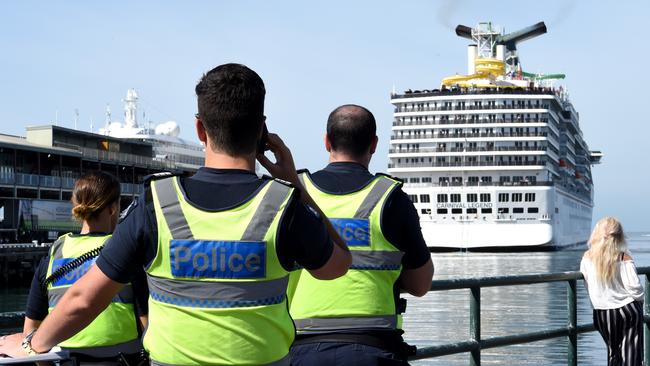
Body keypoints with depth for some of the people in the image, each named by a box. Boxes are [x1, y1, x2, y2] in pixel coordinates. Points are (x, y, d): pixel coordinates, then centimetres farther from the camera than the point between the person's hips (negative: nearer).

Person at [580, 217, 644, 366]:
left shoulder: (587, 257, -6)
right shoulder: (624, 257, -12)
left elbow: (586, 284, 0)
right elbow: (634, 286, -15)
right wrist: (640, 299, 5)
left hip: (602, 313, 2)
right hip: (628, 309, -2)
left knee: (613, 350, 19)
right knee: (631, 350, 6)